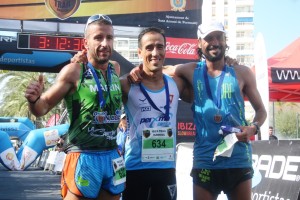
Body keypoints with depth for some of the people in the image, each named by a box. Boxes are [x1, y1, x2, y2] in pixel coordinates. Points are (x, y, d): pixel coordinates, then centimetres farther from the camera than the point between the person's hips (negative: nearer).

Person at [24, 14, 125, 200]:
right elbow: (42, 108, -6)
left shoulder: (116, 70, 7)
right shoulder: (74, 71, -9)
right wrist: (34, 99, -27)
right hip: (84, 157, -5)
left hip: (113, 157, 6)